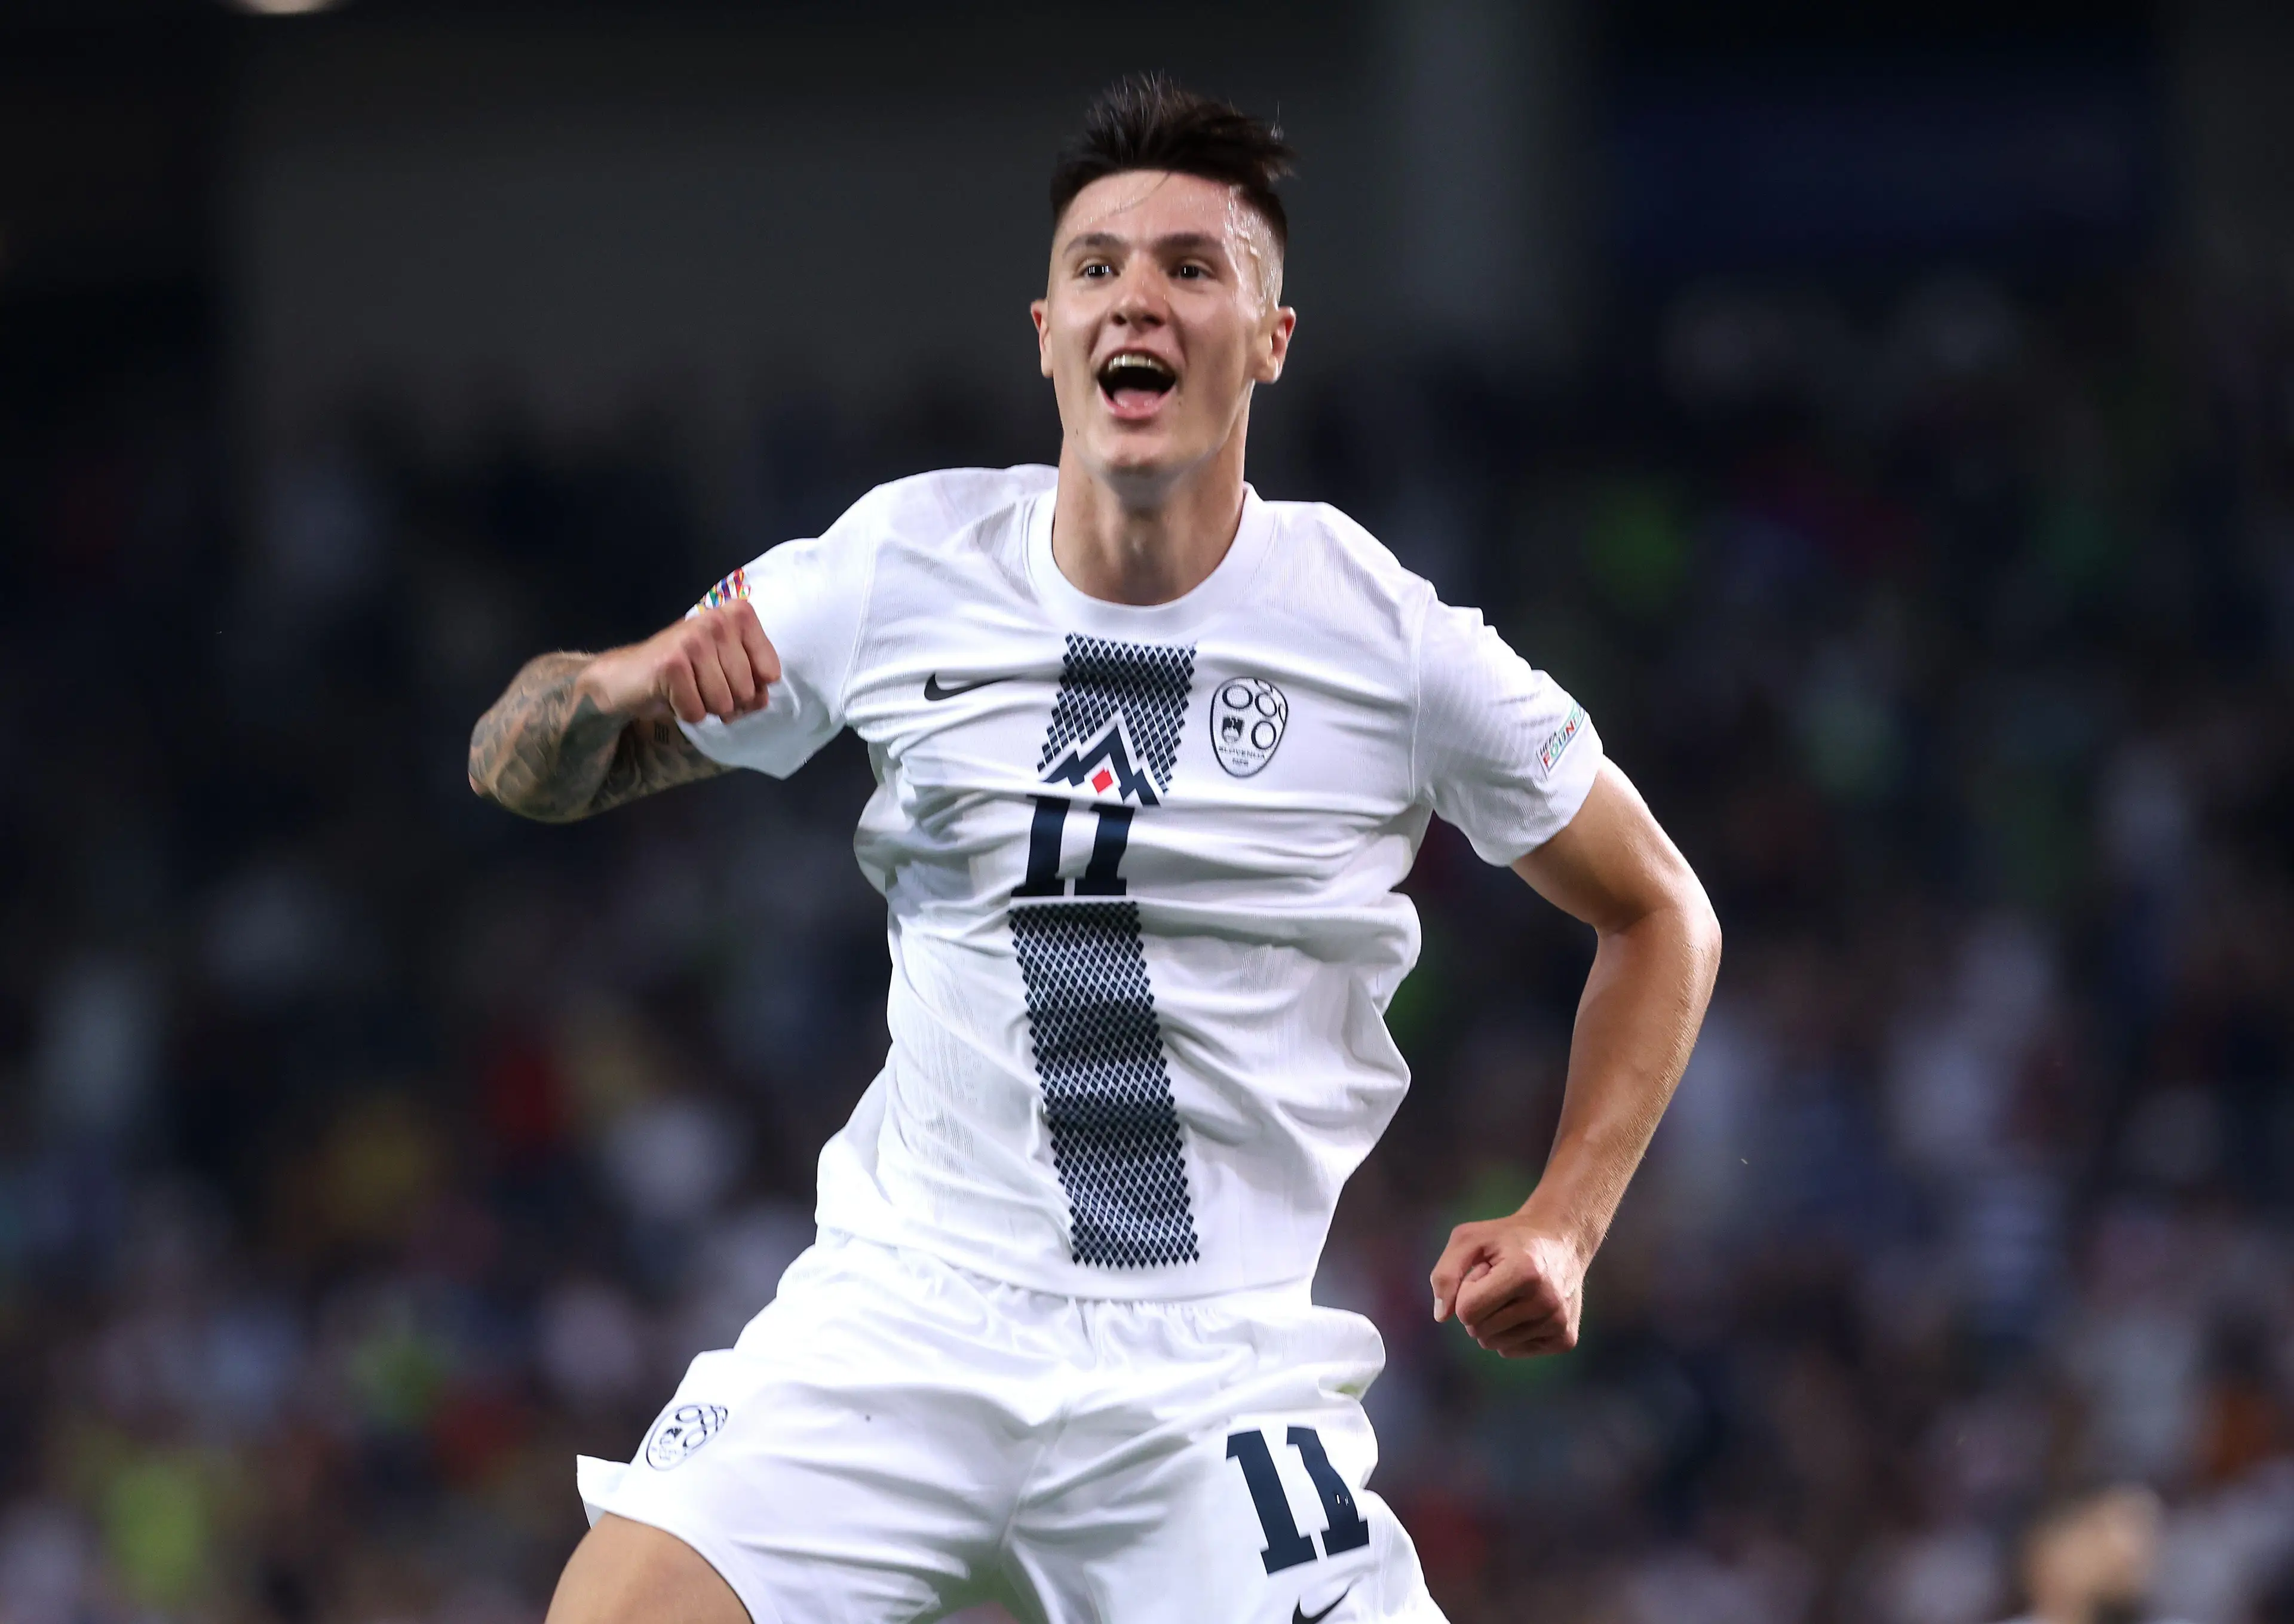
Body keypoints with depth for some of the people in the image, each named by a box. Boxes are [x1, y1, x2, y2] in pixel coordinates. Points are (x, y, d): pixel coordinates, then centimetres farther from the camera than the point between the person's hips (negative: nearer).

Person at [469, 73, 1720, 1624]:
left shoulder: (1393, 643, -4)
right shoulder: (900, 564, 1)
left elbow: (1659, 915, 10)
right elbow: (524, 769, 10)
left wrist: (1561, 1228, -3)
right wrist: (619, 687, -14)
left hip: (1216, 1367, -1)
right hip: (901, 1310, 1)